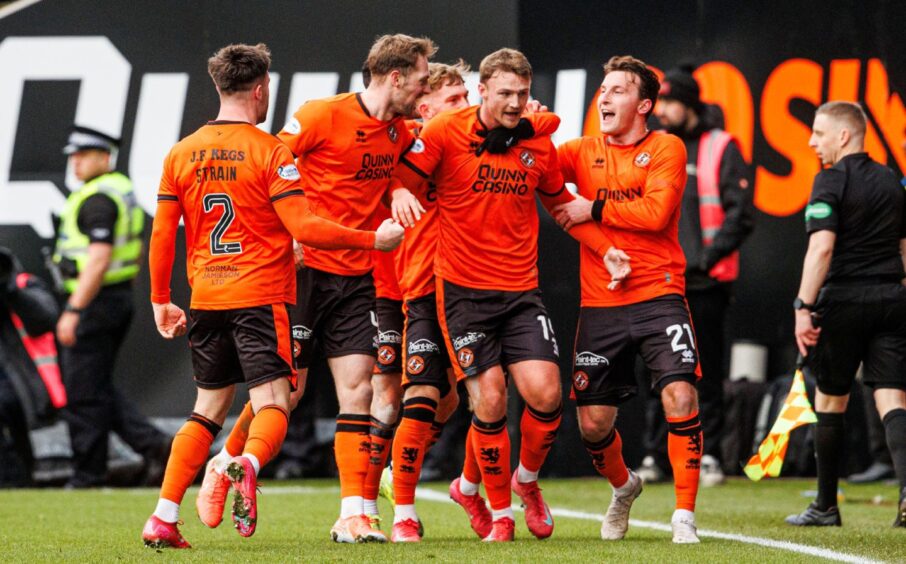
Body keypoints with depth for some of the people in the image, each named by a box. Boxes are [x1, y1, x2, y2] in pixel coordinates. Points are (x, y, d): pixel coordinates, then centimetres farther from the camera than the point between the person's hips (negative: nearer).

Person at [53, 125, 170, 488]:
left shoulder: (97, 199, -16)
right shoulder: (123, 191, 16)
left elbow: (99, 258, -24)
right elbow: (135, 254, 23)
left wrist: (73, 310, -25)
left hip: (93, 301, -10)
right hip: (120, 299, 10)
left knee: (84, 392, -3)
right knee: (99, 389, 15)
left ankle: (87, 475, 2)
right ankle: (152, 444, 7)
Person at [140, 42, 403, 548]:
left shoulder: (181, 154, 8)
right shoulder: (270, 151, -7)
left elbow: (162, 236, 9)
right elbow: (303, 228, -13)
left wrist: (161, 301, 19)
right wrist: (373, 239, -4)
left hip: (207, 299, 5)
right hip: (261, 298, -5)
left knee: (209, 408, 15)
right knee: (273, 403, -6)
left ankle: (164, 519, 6)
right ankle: (248, 464, -39)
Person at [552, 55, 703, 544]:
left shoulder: (666, 149, 2)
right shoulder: (584, 152, 11)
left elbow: (656, 211, -12)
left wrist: (594, 209, -9)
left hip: (658, 296, -3)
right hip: (599, 304, 3)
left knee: (680, 398, -19)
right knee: (592, 424, 3)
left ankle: (685, 516, -7)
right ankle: (623, 486, 35)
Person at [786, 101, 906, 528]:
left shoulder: (831, 181, -7)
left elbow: (821, 247, -19)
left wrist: (803, 307, -21)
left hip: (844, 299, -5)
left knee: (830, 399, 9)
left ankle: (826, 506, 18)